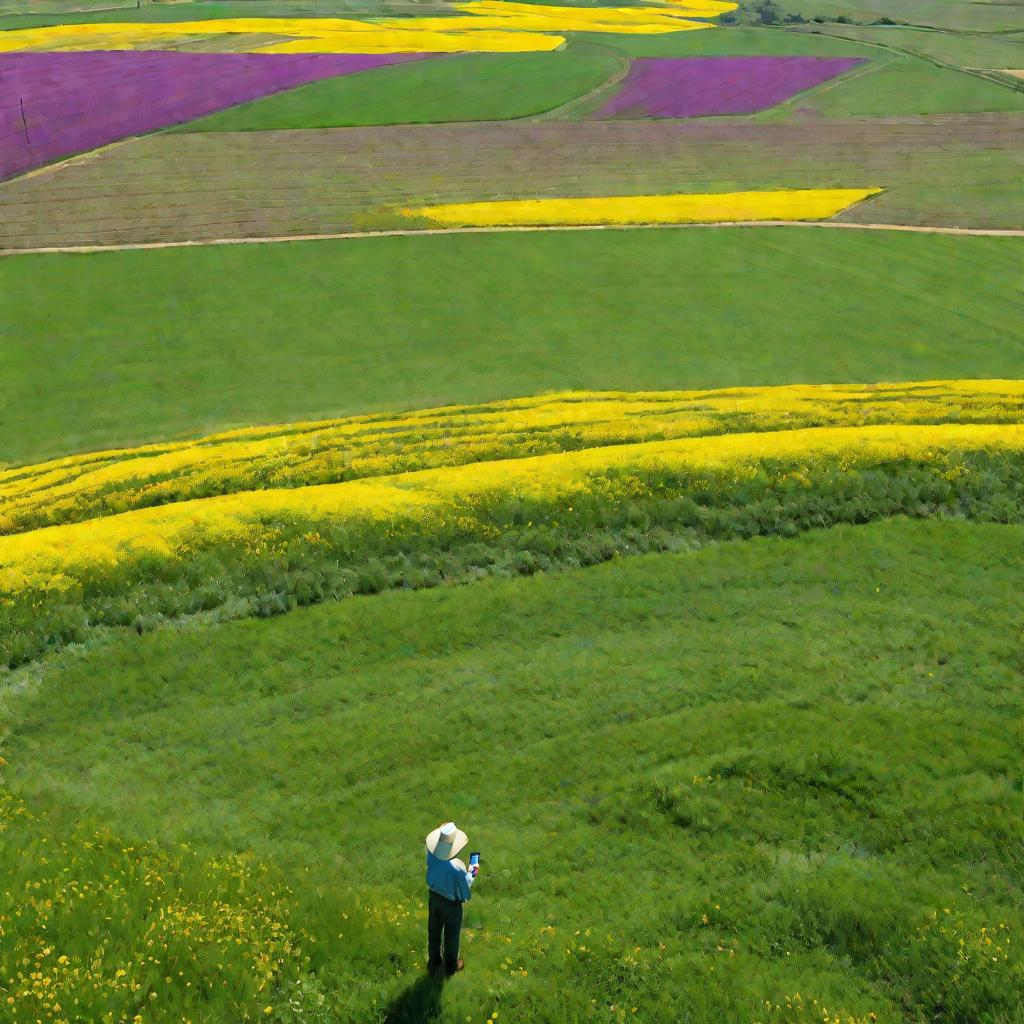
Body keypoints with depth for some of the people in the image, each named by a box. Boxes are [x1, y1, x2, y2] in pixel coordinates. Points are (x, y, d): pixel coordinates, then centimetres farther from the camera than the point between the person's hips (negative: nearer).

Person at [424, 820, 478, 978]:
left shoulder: (431, 854, -25)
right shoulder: (457, 867, -38)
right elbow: (465, 892, -24)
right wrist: (472, 874, -6)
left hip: (434, 896, 4)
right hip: (451, 902, -4)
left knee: (434, 931, 27)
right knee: (451, 935, 23)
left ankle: (433, 963, 48)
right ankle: (451, 966, 46)